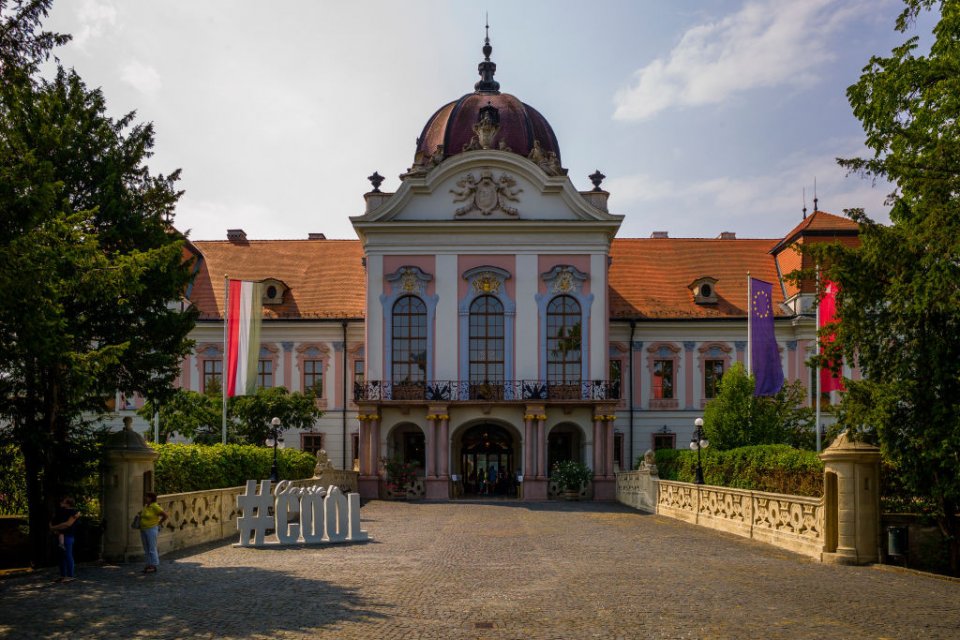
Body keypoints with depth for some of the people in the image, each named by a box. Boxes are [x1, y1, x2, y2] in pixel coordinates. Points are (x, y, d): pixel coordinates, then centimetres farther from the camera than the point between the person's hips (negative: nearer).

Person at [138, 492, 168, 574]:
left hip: (152, 530, -9)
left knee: (152, 549, -5)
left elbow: (165, 515, -18)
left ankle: (154, 566, 0)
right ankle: (149, 565, 16)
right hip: (143, 530, 9)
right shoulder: (146, 506, 9)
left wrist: (159, 523, -9)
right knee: (146, 549, 10)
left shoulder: (155, 507, -16)